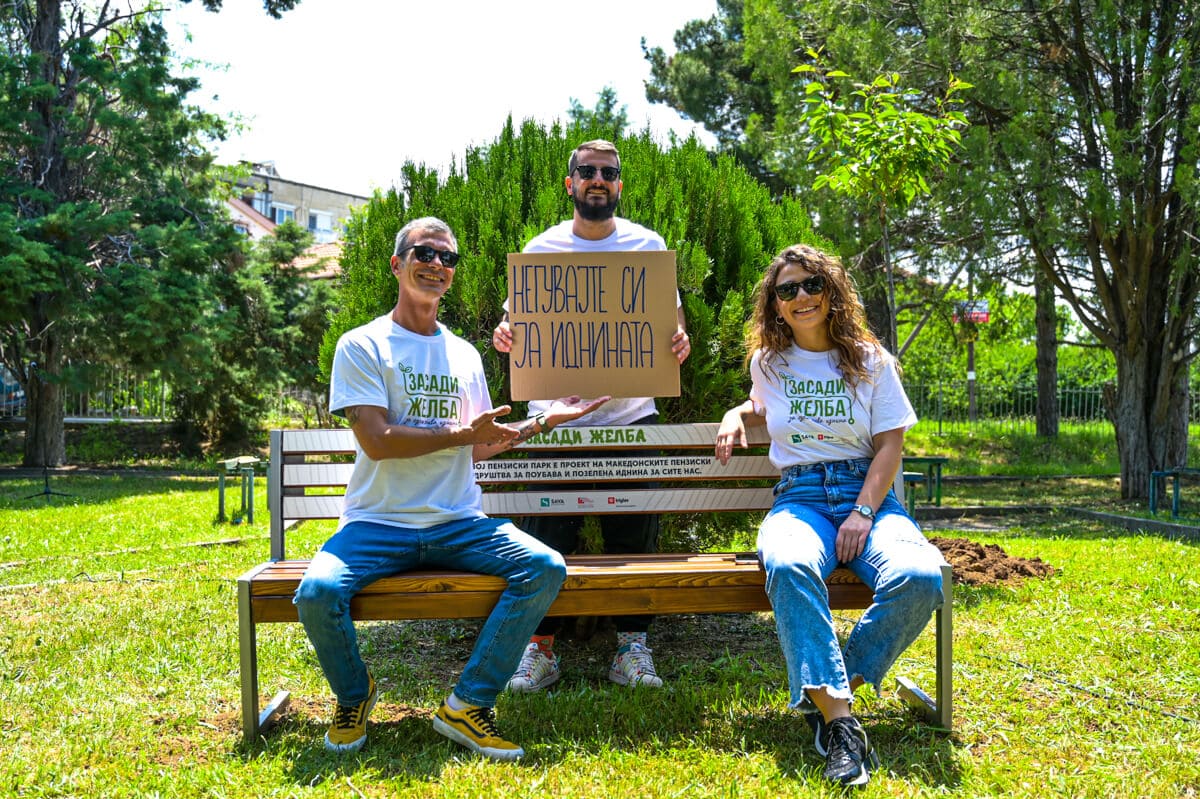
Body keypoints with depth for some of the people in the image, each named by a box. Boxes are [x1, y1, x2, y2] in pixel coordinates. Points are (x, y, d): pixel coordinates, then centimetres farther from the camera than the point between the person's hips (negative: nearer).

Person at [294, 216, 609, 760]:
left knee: (546, 568, -21)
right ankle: (353, 696, 5)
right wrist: (462, 433, -11)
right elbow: (376, 441, -11)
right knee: (316, 593, -30)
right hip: (378, 524, -4)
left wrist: (545, 420, 14)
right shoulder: (362, 346, 0)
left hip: (458, 523, 4)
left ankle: (468, 705, -9)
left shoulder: (464, 354, 17)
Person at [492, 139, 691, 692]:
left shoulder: (648, 246, 8)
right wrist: (504, 334, -15)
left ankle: (632, 646, 14)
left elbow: (671, 314, 9)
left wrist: (680, 338, -14)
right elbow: (516, 321, 9)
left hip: (631, 413, 1)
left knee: (634, 533, 3)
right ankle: (540, 647, 10)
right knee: (548, 533, -1)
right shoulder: (541, 249, 7)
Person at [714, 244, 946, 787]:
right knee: (790, 567, -39)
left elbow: (889, 444, 2)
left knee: (919, 577, -33)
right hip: (800, 498, 0)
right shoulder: (767, 361, 14)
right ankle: (840, 722, -38)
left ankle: (825, 694, -18)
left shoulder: (870, 360, 8)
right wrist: (736, 416, 13)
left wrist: (863, 514, -12)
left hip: (869, 494, 0)